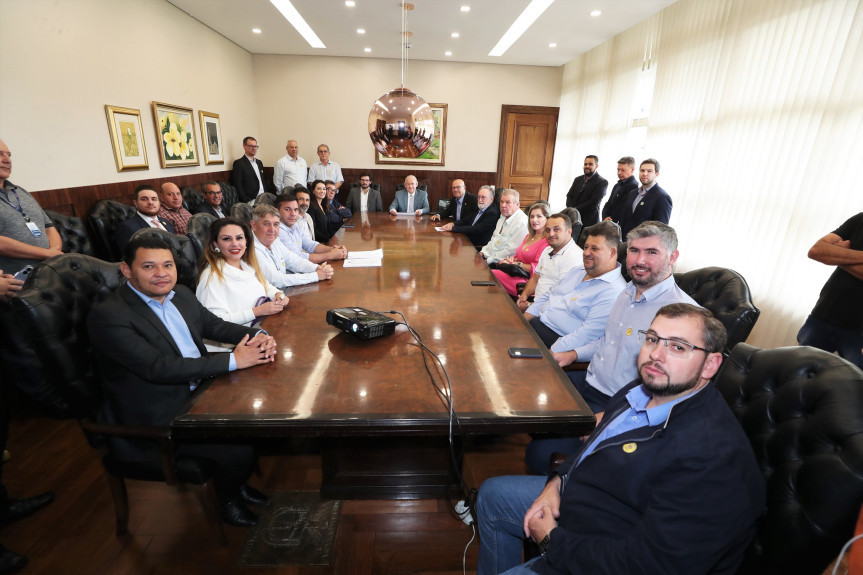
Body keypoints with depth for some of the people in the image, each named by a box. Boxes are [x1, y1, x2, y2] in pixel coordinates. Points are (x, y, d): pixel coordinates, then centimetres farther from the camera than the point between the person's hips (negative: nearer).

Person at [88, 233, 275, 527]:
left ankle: (237, 481, 26)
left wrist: (257, 336, -10)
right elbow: (158, 367, -28)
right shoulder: (108, 315, -20)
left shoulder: (181, 294, 4)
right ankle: (228, 500, 17)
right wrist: (233, 360, -29)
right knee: (239, 449, -18)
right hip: (156, 419, -8)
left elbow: (213, 324, 11)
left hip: (199, 392, 8)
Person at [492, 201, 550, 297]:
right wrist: (511, 259, 4)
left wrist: (516, 264, -10)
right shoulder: (529, 237, 22)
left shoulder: (547, 241, -9)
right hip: (516, 274, 9)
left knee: (492, 275, -25)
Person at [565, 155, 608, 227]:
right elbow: (569, 196, 10)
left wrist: (575, 210, -15)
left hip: (589, 221, -4)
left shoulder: (602, 182, -2)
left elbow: (594, 202, -12)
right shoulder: (578, 179, 16)